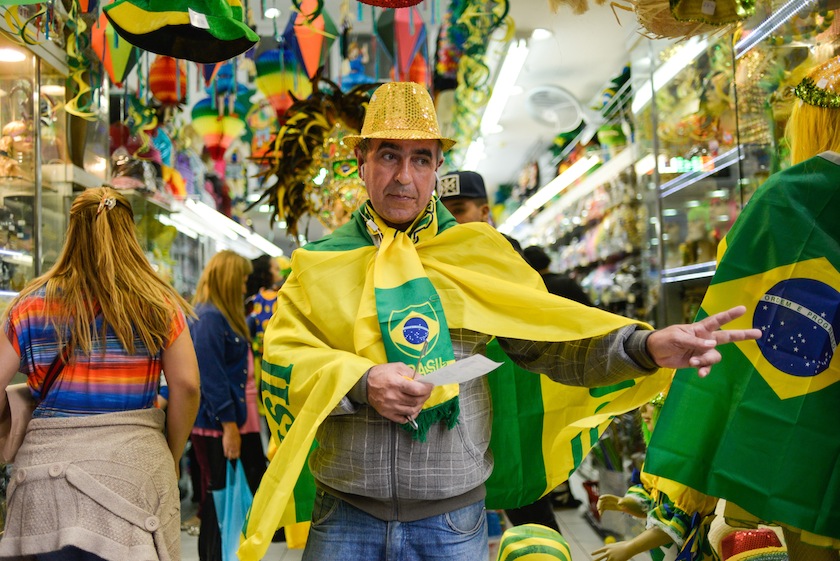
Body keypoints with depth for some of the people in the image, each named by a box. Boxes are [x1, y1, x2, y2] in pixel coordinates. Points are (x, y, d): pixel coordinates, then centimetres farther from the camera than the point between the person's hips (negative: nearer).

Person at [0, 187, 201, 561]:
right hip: (136, 464, -1)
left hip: (46, 466, 1)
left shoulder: (30, 306, 4)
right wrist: (172, 457, 9)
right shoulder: (159, 305, 2)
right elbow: (186, 385, -4)